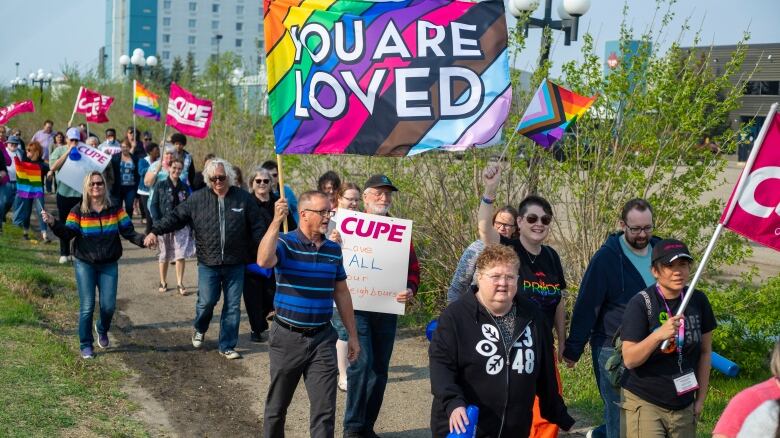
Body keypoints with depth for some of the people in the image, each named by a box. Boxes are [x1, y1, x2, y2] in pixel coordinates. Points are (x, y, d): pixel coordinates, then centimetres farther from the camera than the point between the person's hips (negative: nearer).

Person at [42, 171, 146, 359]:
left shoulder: (115, 209, -1)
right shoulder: (79, 211, -4)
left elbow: (128, 231, -2)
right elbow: (67, 234, -10)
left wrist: (142, 240, -20)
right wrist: (54, 223, -28)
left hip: (109, 265, 2)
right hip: (84, 264, -1)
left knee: (109, 306, 0)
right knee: (87, 306, -4)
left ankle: (102, 330, 34)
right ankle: (86, 345, 12)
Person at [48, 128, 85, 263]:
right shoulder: (59, 150, 3)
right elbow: (53, 167, -12)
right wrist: (67, 152, -13)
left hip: (80, 192, 0)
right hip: (64, 192, 0)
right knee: (64, 224, 7)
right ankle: (64, 253, 14)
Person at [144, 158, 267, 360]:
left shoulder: (244, 198, -1)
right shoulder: (198, 199, 0)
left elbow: (257, 228, 2)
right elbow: (176, 216, 1)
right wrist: (156, 231, -11)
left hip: (235, 264, 1)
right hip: (208, 263, 0)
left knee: (233, 306, 5)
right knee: (206, 301, 1)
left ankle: (227, 346, 18)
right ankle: (199, 330, 34)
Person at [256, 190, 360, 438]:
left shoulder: (333, 249, 6)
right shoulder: (285, 243, -8)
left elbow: (341, 293, 13)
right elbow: (263, 261, -31)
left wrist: (353, 335, 14)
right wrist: (276, 222, -36)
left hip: (322, 338, 3)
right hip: (287, 337, -3)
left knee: (325, 409, 0)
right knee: (277, 405, 13)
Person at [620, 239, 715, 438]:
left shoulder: (698, 300, 1)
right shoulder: (640, 304, -12)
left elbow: (705, 351, 11)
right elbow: (629, 359, -16)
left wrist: (701, 398, 11)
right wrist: (658, 335, -31)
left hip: (684, 405, 5)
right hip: (644, 404, -4)